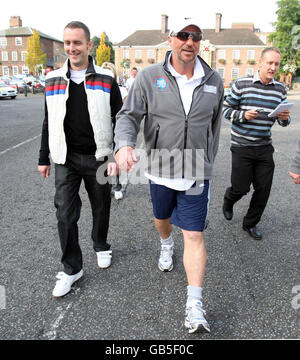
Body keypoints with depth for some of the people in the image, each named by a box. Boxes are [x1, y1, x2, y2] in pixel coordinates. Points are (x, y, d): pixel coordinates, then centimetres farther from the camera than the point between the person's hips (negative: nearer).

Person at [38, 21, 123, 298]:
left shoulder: (106, 80, -1)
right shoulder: (53, 80, 6)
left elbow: (119, 120, 1)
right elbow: (48, 122, 11)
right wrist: (43, 158, 12)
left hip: (98, 157, -1)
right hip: (66, 160, 2)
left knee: (101, 209, 13)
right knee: (65, 214, -1)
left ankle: (101, 247, 40)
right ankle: (72, 269, 15)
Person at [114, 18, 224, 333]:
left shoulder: (213, 81, 2)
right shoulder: (149, 77, -5)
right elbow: (128, 115, -8)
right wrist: (124, 145, -29)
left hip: (197, 174, 0)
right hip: (160, 169, 1)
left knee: (194, 236, -2)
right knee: (162, 217, 24)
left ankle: (194, 306, 6)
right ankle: (166, 245, 59)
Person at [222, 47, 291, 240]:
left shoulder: (280, 89, 6)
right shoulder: (242, 84, -6)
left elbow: (283, 120, 12)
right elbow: (227, 110, -2)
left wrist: (285, 118, -12)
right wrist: (244, 115, -20)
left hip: (265, 148, 4)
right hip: (242, 147, -4)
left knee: (263, 190, 6)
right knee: (241, 188, 2)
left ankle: (251, 223, 28)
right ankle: (228, 201, 39)